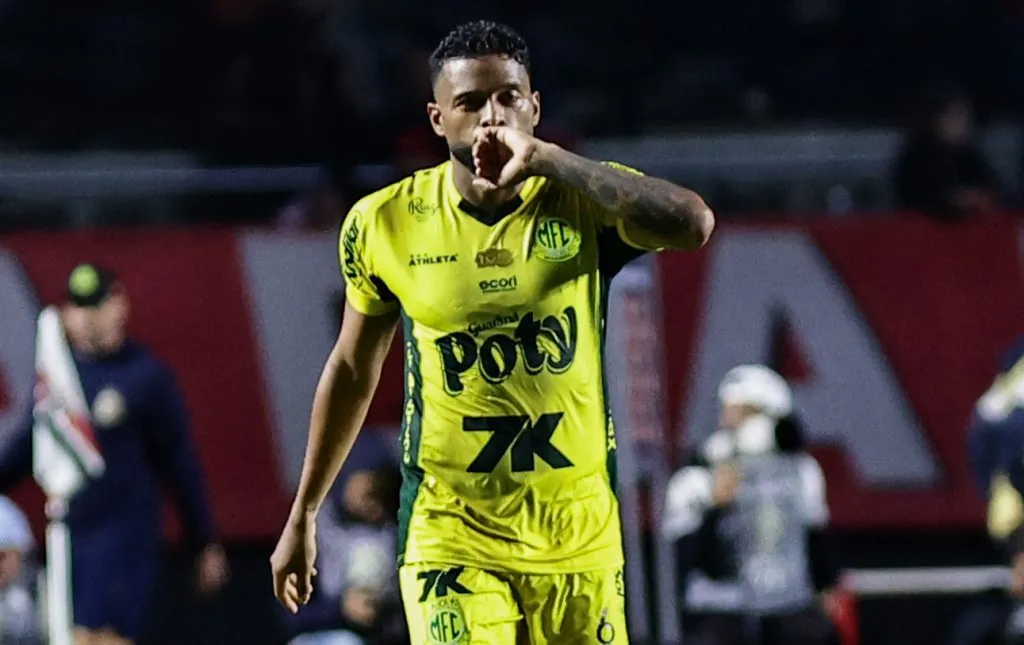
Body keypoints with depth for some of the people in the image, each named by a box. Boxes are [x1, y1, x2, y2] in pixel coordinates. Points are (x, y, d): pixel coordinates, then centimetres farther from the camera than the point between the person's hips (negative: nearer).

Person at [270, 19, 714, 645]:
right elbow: (353, 371, 12)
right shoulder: (386, 223, -2)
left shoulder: (582, 199, -6)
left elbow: (693, 224, -27)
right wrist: (303, 516, 17)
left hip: (580, 539, 1)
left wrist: (544, 159, -30)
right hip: (448, 539, -1)